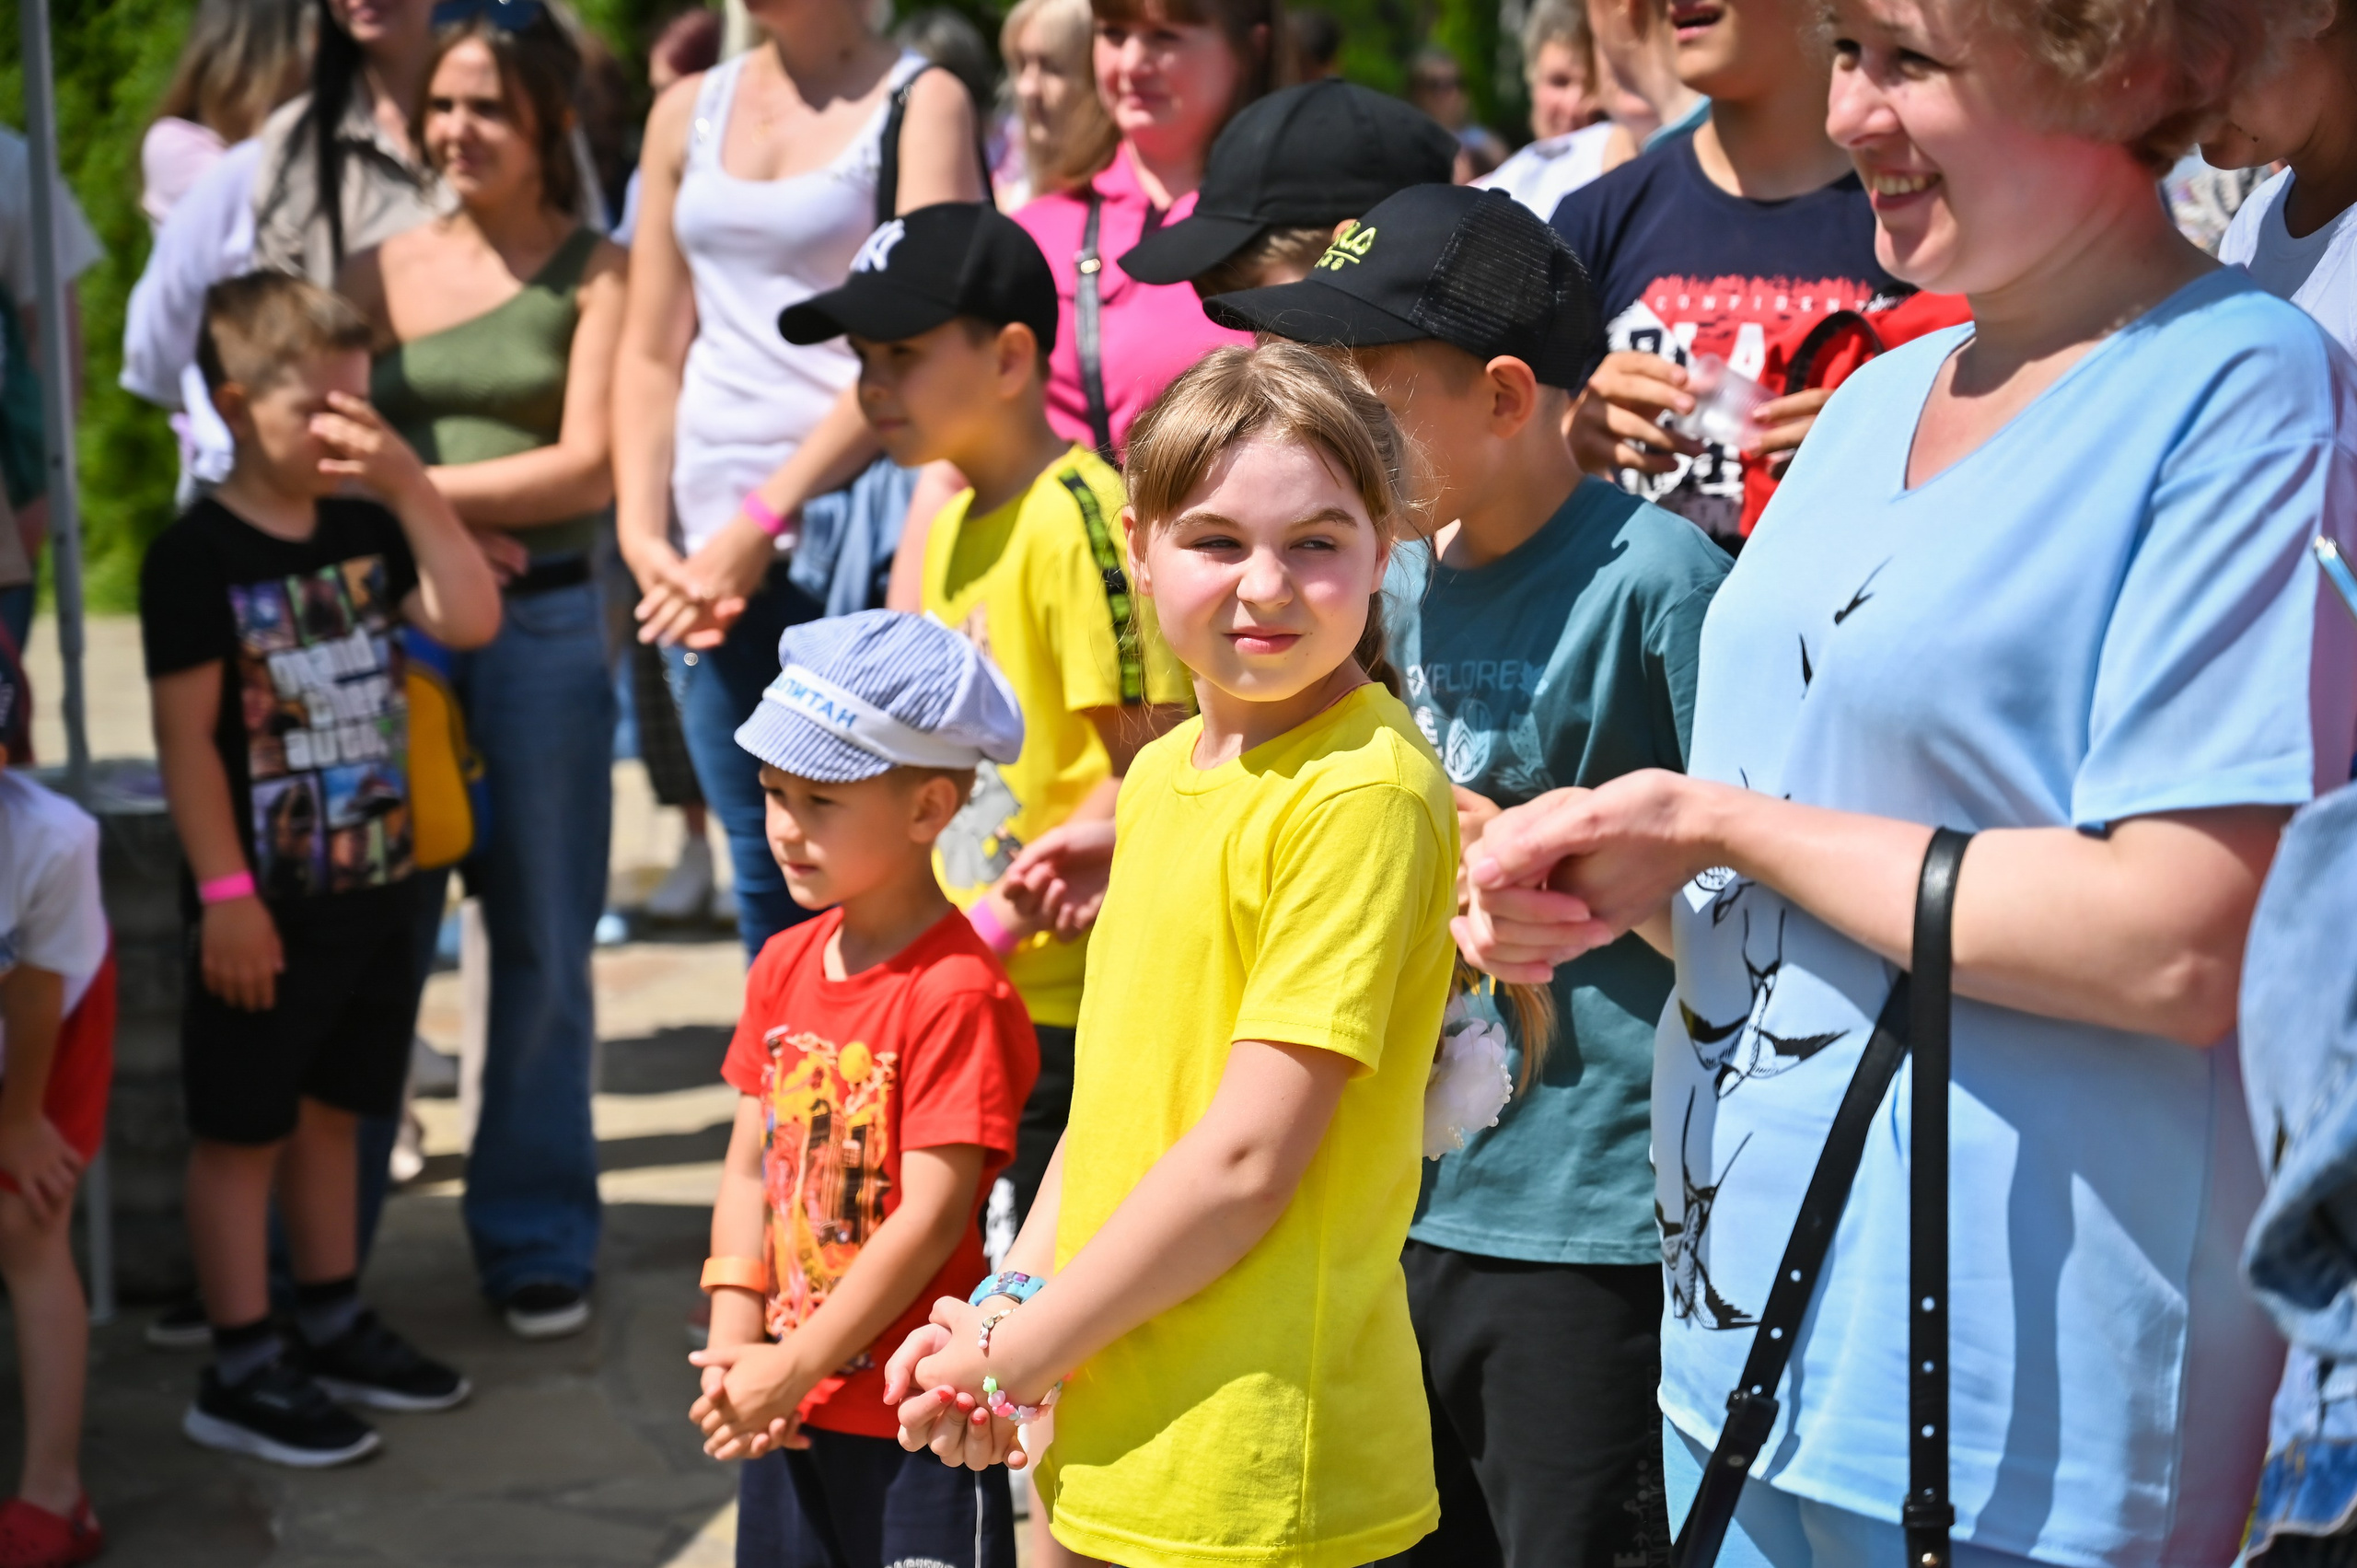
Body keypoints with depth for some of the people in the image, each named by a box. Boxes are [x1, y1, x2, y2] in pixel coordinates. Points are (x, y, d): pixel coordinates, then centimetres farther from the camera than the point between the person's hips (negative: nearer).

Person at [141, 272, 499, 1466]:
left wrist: (410, 482, -8)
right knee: (242, 1131, 2)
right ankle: (240, 1373, 9)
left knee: (332, 1110, 18)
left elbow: (471, 618, -3)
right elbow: (187, 737, -14)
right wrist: (226, 894, -17)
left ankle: (334, 1326, 30)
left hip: (374, 886, 7)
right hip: (267, 905, -7)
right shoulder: (197, 557, -12)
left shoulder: (365, 534, 8)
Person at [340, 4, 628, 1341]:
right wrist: (435, 526, -11)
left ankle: (538, 1241, 17)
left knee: (542, 947, 5)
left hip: (543, 627, -2)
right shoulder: (382, 274, 10)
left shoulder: (597, 273, 2)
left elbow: (589, 467, -6)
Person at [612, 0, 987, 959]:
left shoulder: (921, 101, -1)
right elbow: (650, 351, 16)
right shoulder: (688, 113, 15)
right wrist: (643, 533, 2)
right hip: (710, 547, 5)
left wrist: (761, 524, -14)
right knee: (764, 873, 9)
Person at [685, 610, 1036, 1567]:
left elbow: (932, 1216, -20)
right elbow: (749, 1169, 8)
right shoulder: (785, 966, 6)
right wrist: (734, 1349, -3)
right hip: (787, 1410, 7)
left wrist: (796, 1366, -15)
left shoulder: (956, 992, -18)